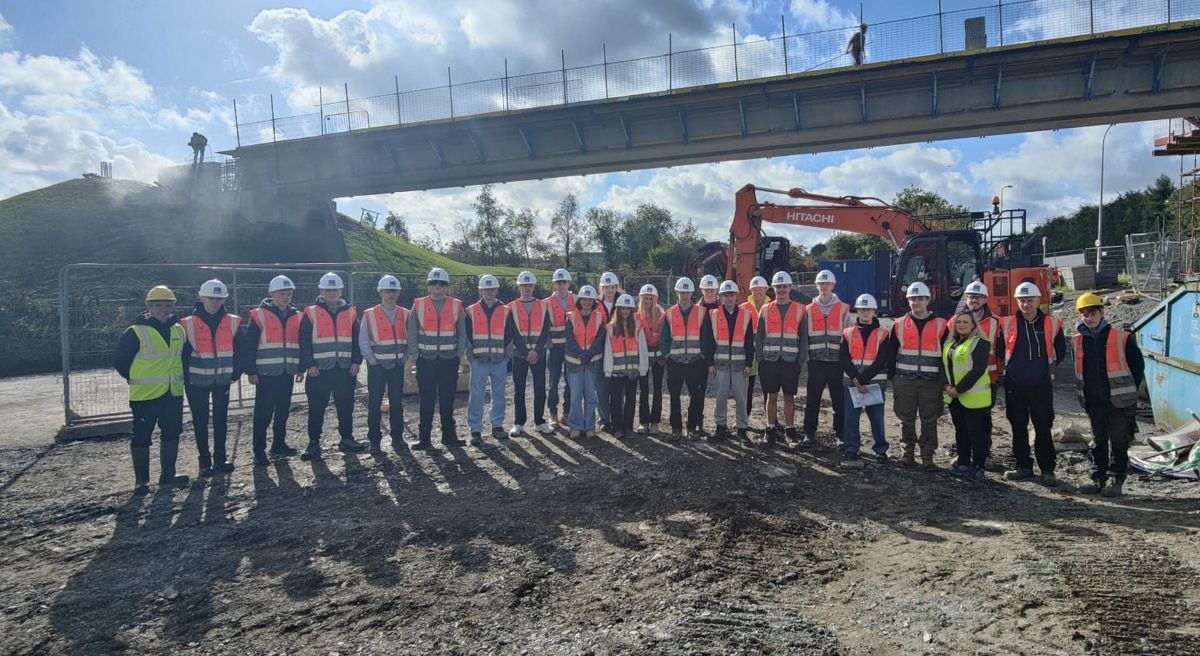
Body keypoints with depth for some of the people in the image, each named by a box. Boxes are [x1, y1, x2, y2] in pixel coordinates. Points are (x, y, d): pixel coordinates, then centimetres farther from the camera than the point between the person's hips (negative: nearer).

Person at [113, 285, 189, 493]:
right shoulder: (136, 333, -11)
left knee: (172, 433, 13)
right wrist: (137, 379, 1)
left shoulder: (179, 330, 7)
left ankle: (167, 474, 26)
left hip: (173, 393, 6)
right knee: (142, 437, 2)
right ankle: (141, 480, 12)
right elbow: (120, 361, -5)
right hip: (145, 395, -6)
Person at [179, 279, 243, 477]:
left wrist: (235, 373, 1)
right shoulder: (188, 323, -8)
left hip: (222, 380, 2)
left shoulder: (233, 322, 0)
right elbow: (182, 353, -5)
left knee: (221, 420, 10)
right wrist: (186, 379, -6)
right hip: (197, 382, -2)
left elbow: (239, 350, 5)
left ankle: (220, 458, 21)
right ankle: (204, 461, 15)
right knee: (200, 422, 6)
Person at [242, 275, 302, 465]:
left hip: (288, 372, 5)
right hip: (266, 373, -5)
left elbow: (301, 344, 16)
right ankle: (259, 452, 5)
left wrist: (301, 368, 13)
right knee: (263, 413, -2)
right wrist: (251, 371, -10)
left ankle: (279, 444, 25)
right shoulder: (259, 315, -5)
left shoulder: (296, 316, 10)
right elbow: (248, 345, -6)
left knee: (283, 411, 12)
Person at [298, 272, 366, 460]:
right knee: (317, 408, 2)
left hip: (345, 369, 3)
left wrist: (356, 361, 3)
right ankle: (314, 443, 11)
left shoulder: (350, 312, 10)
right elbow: (304, 341, -2)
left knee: (346, 406, 9)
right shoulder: (310, 313, 1)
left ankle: (347, 439, 21)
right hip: (319, 369, -3)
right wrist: (309, 365, -9)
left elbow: (357, 339, 12)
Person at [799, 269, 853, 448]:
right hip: (816, 362, 1)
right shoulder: (808, 310, 7)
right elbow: (803, 336, 8)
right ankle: (809, 434, 13)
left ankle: (841, 435, 15)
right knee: (812, 400, 4)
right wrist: (802, 358, 2)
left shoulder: (843, 310, 5)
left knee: (840, 401, 5)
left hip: (838, 362, -1)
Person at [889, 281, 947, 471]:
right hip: (905, 380, 1)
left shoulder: (940, 325, 1)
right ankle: (908, 452, 20)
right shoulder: (899, 325, 4)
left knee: (929, 420, 3)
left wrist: (944, 380, 2)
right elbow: (892, 353, 8)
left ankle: (927, 456, 12)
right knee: (907, 418, 8)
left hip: (931, 382, -1)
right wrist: (892, 377, 3)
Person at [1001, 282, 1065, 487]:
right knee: (1018, 428, 9)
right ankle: (1023, 466, 20)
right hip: (1014, 385, 1)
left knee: (1043, 428, 0)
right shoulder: (1008, 323, 2)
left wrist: (1047, 368, 10)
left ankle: (1047, 470, 9)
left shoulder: (1052, 323, 1)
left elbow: (1060, 351, 13)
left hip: (1042, 385, -1)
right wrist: (1010, 368, 10)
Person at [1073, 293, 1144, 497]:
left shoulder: (1122, 338, -9)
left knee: (1118, 442, 2)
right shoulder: (1078, 341, 4)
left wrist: (1128, 391, 0)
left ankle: (1117, 482, 10)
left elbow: (1138, 365, -2)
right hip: (1093, 402, 4)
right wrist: (1085, 393, 10)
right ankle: (1098, 479, 21)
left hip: (1119, 402, -4)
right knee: (1098, 442, 13)